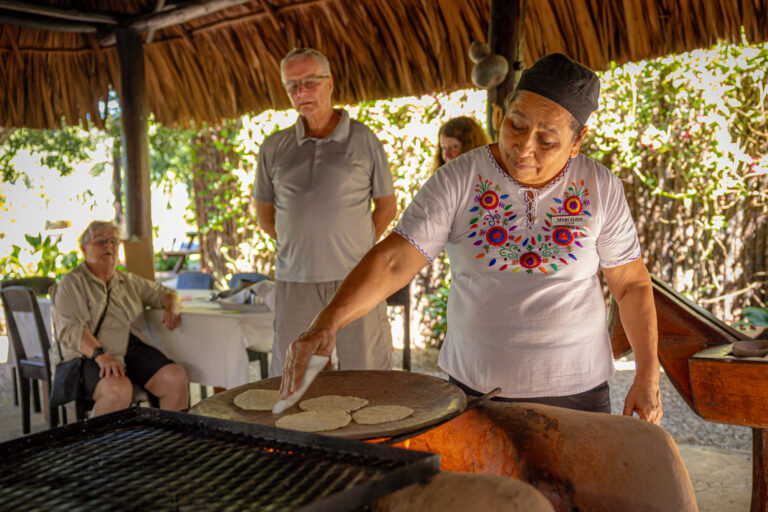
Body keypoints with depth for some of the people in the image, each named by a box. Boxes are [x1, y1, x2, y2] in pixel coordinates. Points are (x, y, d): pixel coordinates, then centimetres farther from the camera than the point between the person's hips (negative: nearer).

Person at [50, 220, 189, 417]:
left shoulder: (128, 281, 23)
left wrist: (172, 308, 6)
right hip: (90, 355, -5)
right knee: (119, 389, -37)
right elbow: (69, 328, -9)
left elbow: (164, 293, 32)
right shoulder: (71, 284, 5)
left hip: (134, 349, 5)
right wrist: (100, 354, -25)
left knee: (177, 378, -23)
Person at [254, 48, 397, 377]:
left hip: (355, 276, -2)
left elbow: (386, 205, 12)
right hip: (294, 279, 2)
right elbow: (265, 215, 18)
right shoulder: (274, 148, 9)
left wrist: (355, 248, 10)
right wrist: (301, 249, 11)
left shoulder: (364, 140, 4)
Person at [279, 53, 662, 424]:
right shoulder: (458, 181, -10)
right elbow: (391, 261, -18)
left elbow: (632, 284, 2)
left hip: (575, 388, 1)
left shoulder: (601, 189, -5)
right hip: (474, 383, 0)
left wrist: (648, 376, -3)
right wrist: (325, 324, -31)